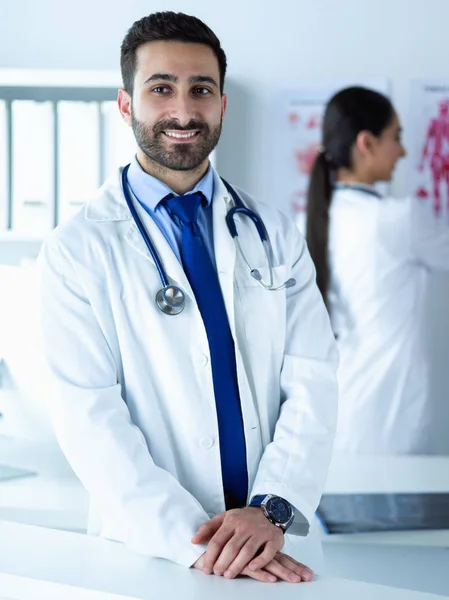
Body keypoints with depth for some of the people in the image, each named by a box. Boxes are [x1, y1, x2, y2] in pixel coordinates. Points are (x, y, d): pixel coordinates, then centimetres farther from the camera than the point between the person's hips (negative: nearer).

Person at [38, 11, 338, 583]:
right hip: (150, 555, -3)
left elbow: (312, 379, -2)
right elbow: (89, 416, -13)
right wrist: (194, 541, -22)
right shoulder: (77, 250, -5)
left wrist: (272, 508, -18)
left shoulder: (275, 236, 6)